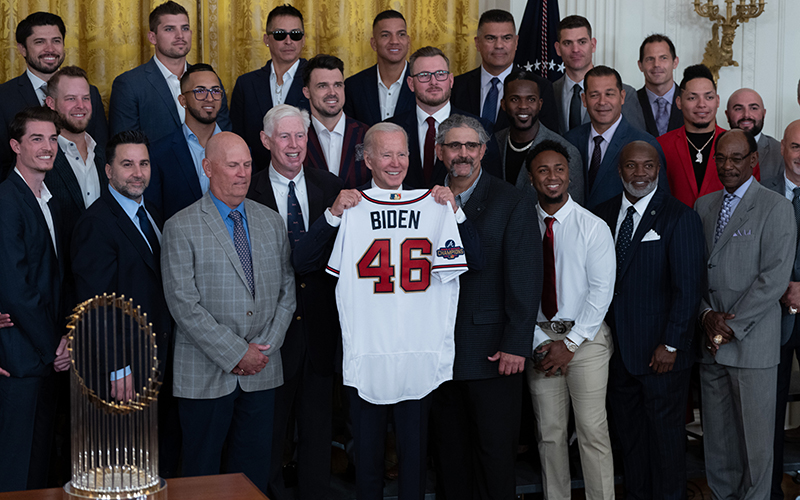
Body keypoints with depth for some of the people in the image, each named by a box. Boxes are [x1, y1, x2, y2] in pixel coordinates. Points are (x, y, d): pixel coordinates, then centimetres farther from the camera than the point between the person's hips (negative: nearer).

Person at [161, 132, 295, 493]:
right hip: (206, 375, -4)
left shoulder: (272, 222, 10)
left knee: (254, 469, 10)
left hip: (262, 371, 4)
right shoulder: (181, 228, -6)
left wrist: (264, 348, -4)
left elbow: (286, 290, 9)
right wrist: (236, 354, -14)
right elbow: (183, 303, -12)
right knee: (202, 473, 5)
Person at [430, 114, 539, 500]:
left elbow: (525, 279, -7)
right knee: (449, 450, 11)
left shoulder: (512, 204, -2)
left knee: (495, 448, 2)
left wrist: (516, 345, -12)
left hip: (492, 350, -3)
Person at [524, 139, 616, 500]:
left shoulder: (593, 227, -2)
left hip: (585, 337, -2)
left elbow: (601, 291, -6)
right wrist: (541, 342, -7)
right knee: (549, 431, 7)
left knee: (592, 429, -4)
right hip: (539, 337, 2)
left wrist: (570, 344, -10)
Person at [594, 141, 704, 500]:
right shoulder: (603, 215, 8)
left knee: (665, 435, 6)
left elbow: (688, 288, -11)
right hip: (617, 349, 5)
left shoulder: (680, 218, -7)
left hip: (661, 353, -4)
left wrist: (670, 345, -14)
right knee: (628, 433, 13)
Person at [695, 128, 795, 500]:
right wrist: (707, 314, -5)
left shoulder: (775, 208, -6)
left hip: (752, 342, -5)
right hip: (710, 342, 5)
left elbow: (774, 278, -12)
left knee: (755, 437, 2)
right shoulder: (703, 206, 13)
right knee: (716, 433, 11)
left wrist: (731, 326, -13)